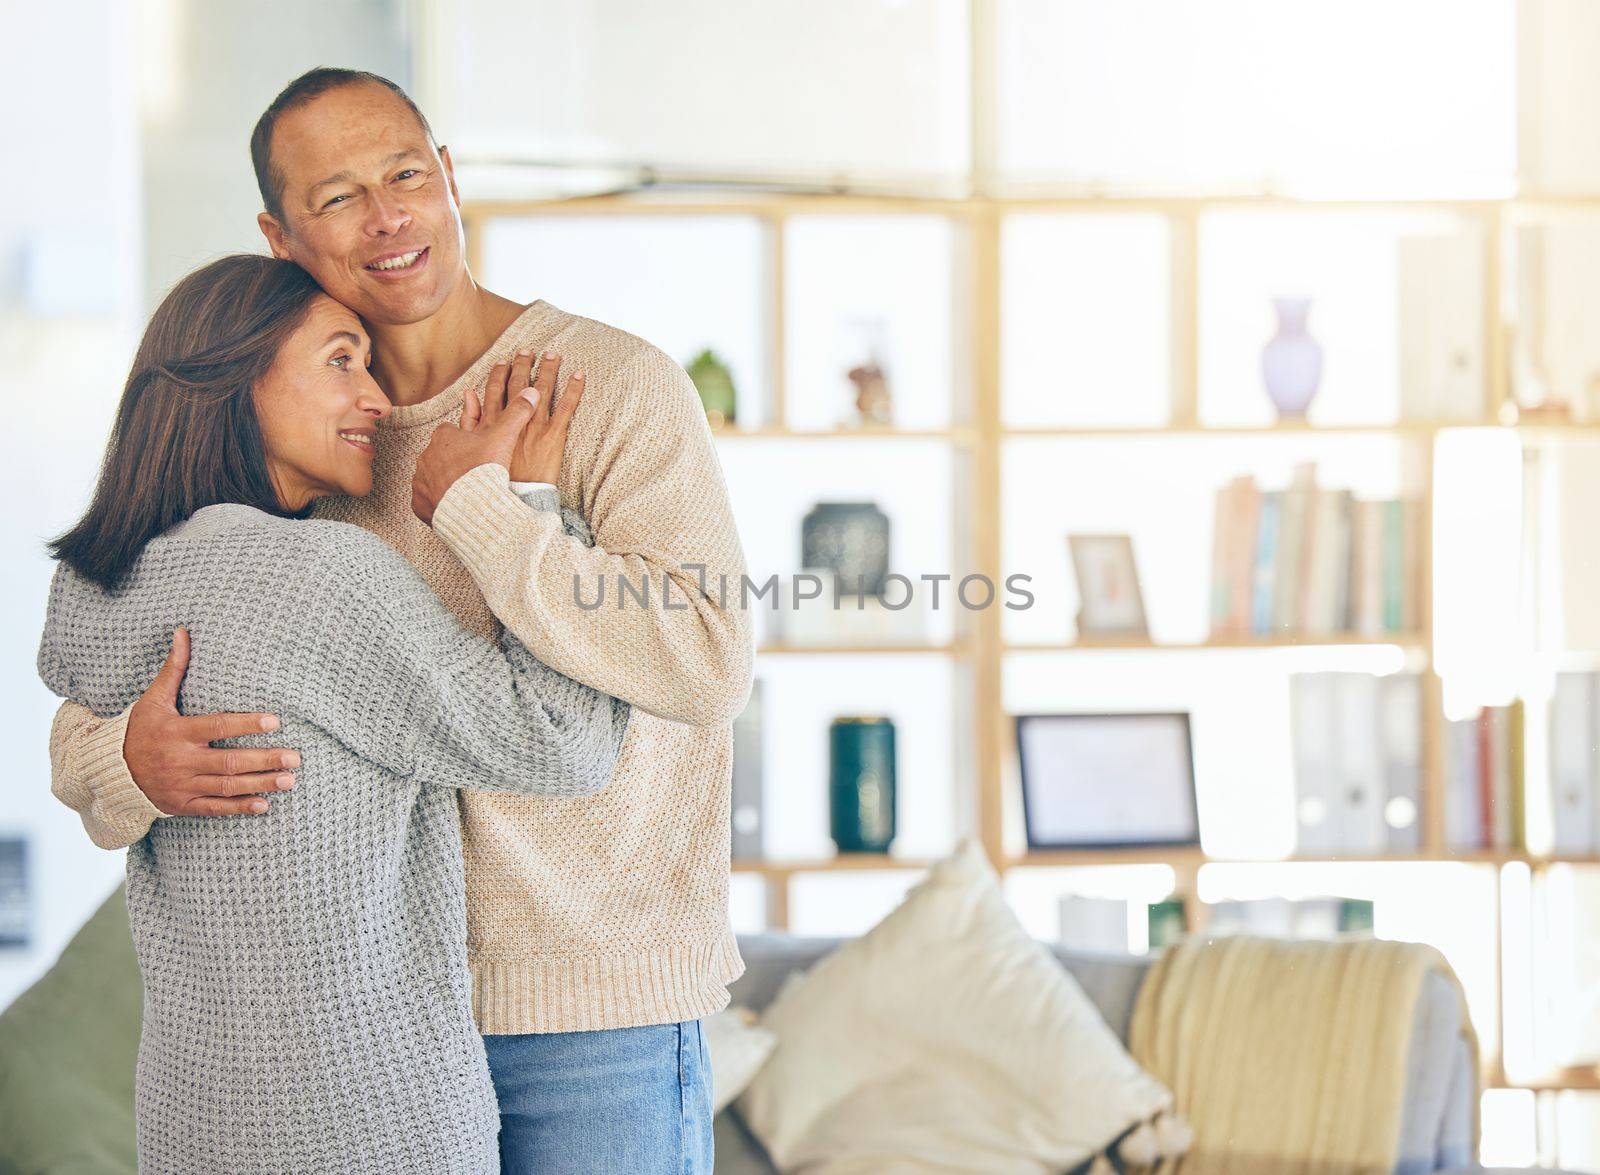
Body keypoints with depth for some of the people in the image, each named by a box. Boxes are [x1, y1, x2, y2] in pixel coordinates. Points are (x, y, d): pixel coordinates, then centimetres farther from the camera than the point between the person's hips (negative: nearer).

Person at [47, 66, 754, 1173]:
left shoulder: (619, 387, -10)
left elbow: (708, 662, -25)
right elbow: (85, 727, 5)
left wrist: (470, 501, -19)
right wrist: (135, 761, -20)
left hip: (601, 999, -5)